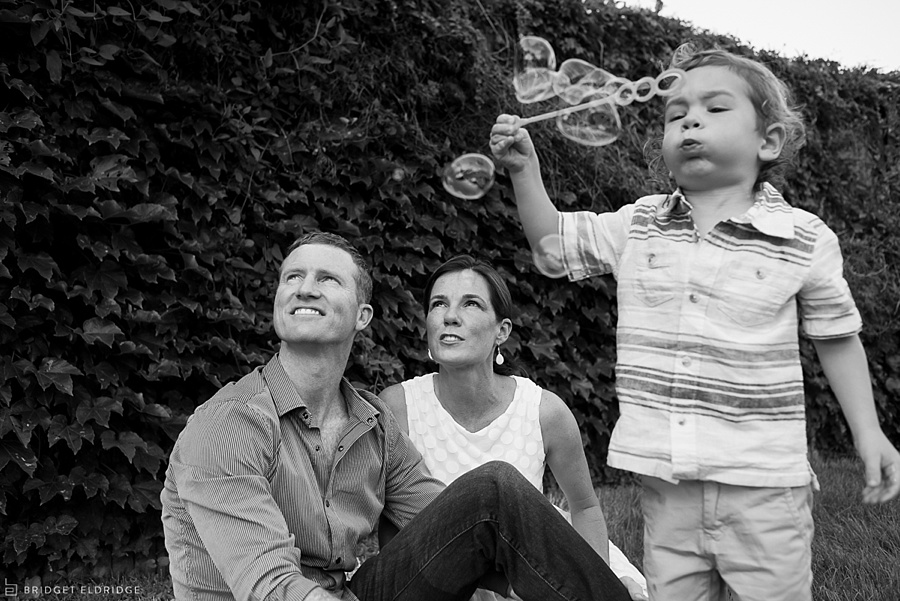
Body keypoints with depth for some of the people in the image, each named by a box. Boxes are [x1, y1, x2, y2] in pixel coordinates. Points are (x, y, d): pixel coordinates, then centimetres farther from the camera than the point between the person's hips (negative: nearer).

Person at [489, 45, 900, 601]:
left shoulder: (806, 241, -3)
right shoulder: (638, 225, 5)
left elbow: (837, 337, 6)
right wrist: (525, 169, -2)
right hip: (665, 479, 3)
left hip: (762, 483, -2)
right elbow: (553, 242, 12)